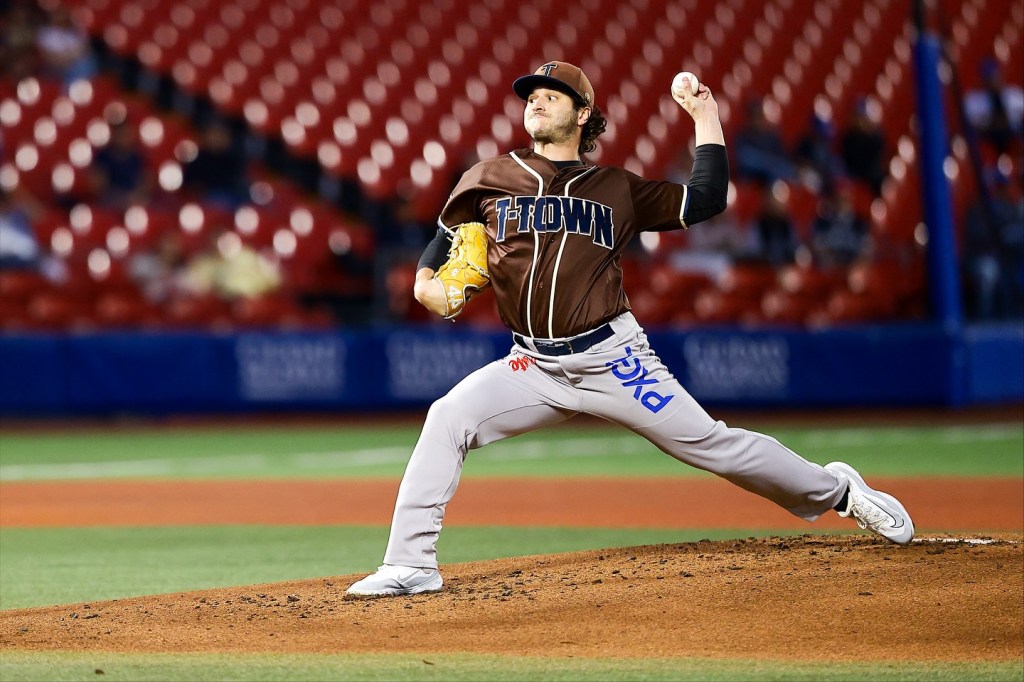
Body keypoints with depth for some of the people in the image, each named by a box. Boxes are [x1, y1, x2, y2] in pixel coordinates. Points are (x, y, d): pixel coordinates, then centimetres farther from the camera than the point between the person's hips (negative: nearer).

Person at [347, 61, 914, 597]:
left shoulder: (615, 189, 8)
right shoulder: (490, 180, 9)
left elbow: (705, 200, 6)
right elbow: (449, 231, 23)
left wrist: (706, 118, 8)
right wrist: (426, 277, 2)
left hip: (611, 358, -1)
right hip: (534, 367, 1)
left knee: (709, 443, -4)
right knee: (447, 419, -19)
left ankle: (835, 490, 16)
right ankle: (410, 565, -14)